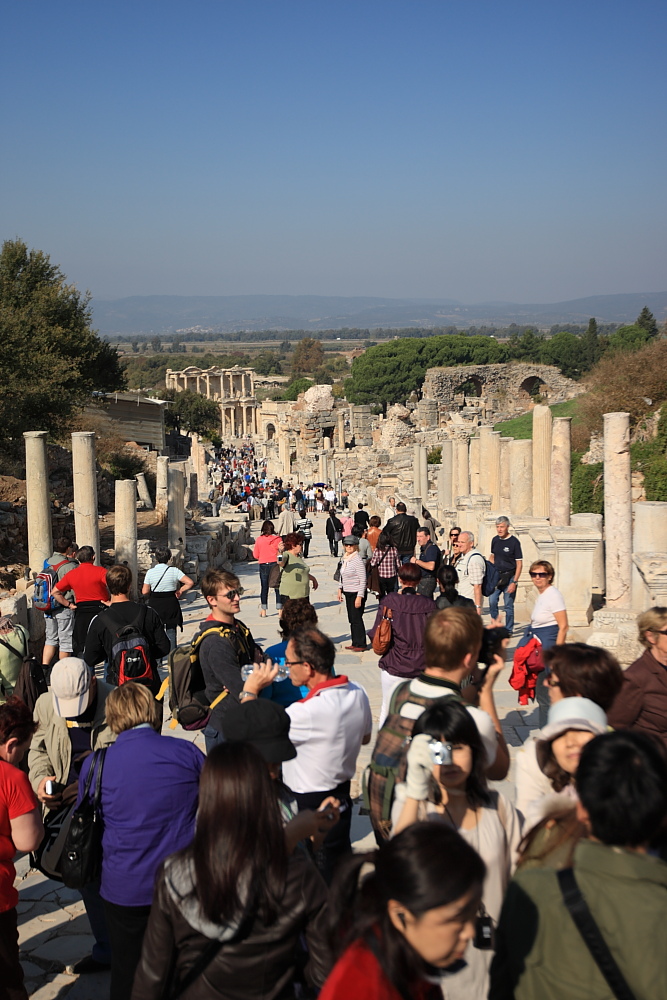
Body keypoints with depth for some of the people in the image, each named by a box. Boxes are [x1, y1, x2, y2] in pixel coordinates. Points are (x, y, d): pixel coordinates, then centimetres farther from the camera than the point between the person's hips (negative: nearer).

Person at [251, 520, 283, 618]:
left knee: (264, 588, 10)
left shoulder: (259, 540, -3)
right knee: (278, 588, 4)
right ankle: (280, 610, 1)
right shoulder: (277, 539, -6)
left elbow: (255, 555, 2)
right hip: (275, 564, -1)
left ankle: (263, 611, 13)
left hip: (263, 565, 1)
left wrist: (253, 548, 21)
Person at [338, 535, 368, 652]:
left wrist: (359, 597, -20)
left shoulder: (357, 560, -16)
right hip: (348, 593, 8)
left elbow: (363, 580, -17)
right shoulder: (344, 559, 8)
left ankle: (361, 644, 4)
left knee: (357, 618, -4)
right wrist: (340, 589, 16)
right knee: (351, 619, 11)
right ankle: (355, 643, 19)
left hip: (357, 593, -8)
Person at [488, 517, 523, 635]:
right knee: (492, 602, -4)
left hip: (509, 577, -4)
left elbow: (519, 563, -9)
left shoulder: (514, 542, -9)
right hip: (496, 576, 4)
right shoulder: (495, 540, 7)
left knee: (508, 605, 0)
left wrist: (514, 582, -15)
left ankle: (509, 630, 11)